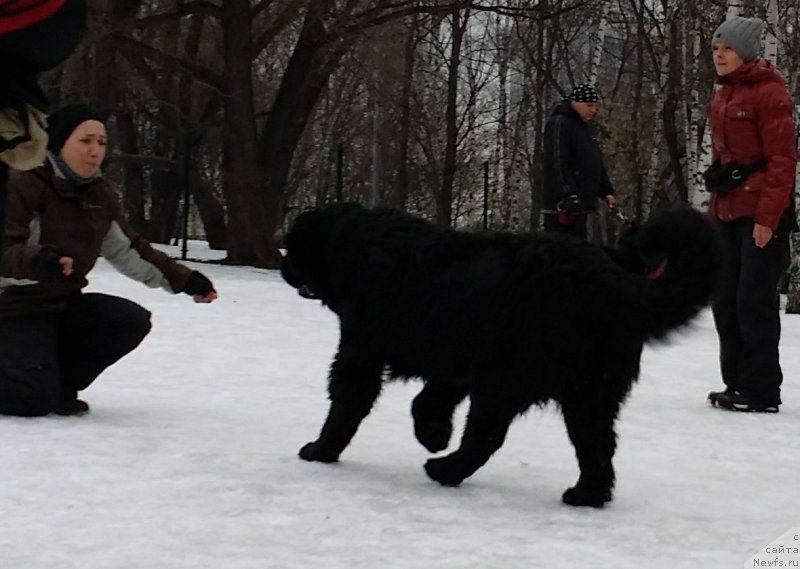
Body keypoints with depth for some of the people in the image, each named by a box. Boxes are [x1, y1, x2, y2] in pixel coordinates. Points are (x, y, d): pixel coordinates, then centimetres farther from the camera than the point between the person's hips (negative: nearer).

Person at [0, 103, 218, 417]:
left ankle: (59, 384, 1)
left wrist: (181, 278, 6)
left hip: (63, 303, 8)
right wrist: (36, 261, -49)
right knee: (35, 399, -26)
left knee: (132, 321, -13)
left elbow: (128, 249, 14)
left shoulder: (99, 194, 6)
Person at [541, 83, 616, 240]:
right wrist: (567, 193, -31)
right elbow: (556, 162, -22)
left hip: (580, 205, 10)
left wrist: (606, 191, 20)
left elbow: (596, 163, 27)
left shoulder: (587, 126, 20)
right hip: (563, 206, -10)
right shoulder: (559, 124, -11)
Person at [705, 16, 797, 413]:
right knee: (726, 302, 9)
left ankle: (761, 391, -1)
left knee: (754, 301, -7)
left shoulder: (768, 92, -9)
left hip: (761, 213, -8)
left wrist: (768, 216, -18)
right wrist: (715, 210, 17)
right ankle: (738, 383, 17)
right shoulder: (721, 98, 16)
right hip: (729, 213, 8)